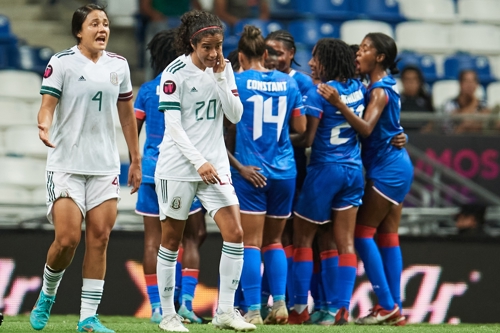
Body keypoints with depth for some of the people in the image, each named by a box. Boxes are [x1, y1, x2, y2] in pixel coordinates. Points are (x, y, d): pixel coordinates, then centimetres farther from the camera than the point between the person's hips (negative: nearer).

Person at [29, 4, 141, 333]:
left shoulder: (118, 65, 8)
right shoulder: (61, 63, -6)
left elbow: (127, 114, 17)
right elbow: (47, 105, -11)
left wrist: (136, 160, 17)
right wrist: (44, 127, -35)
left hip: (105, 166, 4)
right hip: (66, 165, -4)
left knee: (99, 238, -2)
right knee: (67, 239, -10)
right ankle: (47, 296, 18)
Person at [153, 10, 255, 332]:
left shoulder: (223, 69, 5)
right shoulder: (175, 73, -10)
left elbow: (236, 115, 1)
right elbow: (173, 125, -13)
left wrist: (221, 78, -10)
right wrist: (199, 162, -20)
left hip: (215, 165, 4)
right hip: (178, 165, -4)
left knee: (235, 233, -9)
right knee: (172, 239, 3)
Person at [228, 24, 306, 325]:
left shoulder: (236, 82, -4)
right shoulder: (289, 83, 5)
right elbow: (301, 127, 9)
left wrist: (238, 165, 1)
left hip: (251, 172, -4)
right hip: (285, 170, 4)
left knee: (251, 242, -2)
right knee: (274, 241, 16)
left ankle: (253, 311, -8)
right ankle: (280, 304, 7)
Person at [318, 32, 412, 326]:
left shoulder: (380, 90, -15)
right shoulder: (384, 85, 13)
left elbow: (366, 127, -28)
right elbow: (366, 126, 14)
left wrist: (340, 104, -39)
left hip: (387, 169, -9)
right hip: (396, 167, 9)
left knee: (363, 232, -7)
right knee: (388, 236, 8)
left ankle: (387, 305, -10)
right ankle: (395, 308, 6)